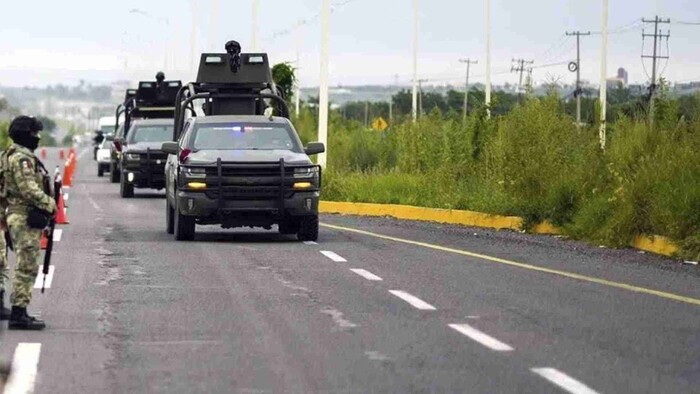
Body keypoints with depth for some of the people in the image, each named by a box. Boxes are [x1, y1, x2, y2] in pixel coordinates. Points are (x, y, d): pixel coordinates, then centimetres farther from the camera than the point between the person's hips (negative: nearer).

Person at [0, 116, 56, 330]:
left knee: (25, 268, 15)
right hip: (27, 219, -11)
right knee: (27, 267, -9)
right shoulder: (21, 158, -16)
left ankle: (19, 312, 19)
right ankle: (19, 314, -9)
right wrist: (50, 204, -13)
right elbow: (29, 190, -23)